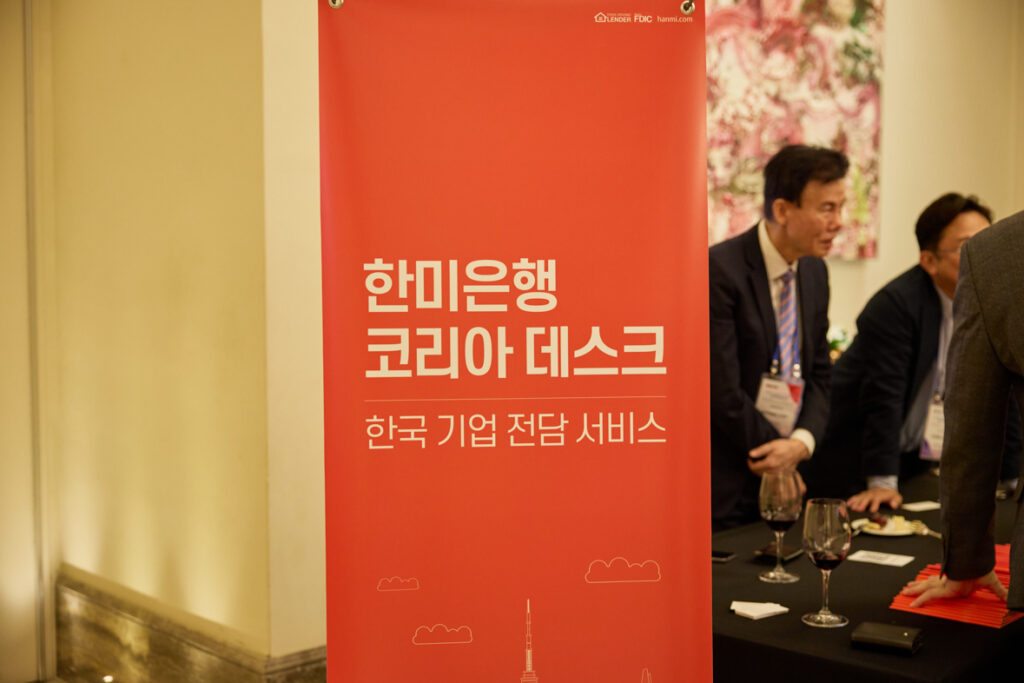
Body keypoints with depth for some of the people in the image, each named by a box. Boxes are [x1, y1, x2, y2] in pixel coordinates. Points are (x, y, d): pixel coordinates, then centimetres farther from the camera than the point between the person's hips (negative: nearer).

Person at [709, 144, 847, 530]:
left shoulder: (815, 272, 8)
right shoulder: (719, 269, -18)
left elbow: (819, 374, 11)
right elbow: (723, 393, -20)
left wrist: (803, 441, -7)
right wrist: (781, 450, -9)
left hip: (784, 478, 7)